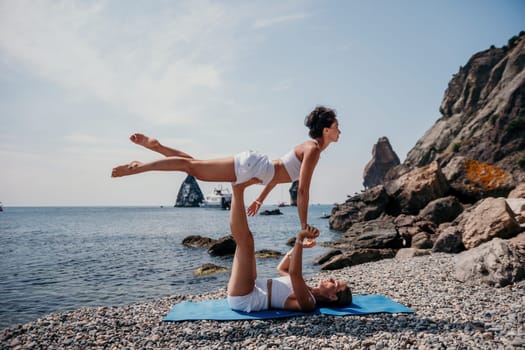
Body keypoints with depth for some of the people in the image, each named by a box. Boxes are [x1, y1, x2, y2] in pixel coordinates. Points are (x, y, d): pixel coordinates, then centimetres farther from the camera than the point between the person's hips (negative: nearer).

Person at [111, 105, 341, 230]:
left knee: (194, 165, 14)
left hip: (254, 166, 8)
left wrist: (261, 199, 25)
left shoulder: (309, 147, 15)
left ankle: (156, 145, 20)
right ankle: (138, 167, 2)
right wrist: (304, 227, -18)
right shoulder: (313, 150, -15)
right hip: (251, 167, -8)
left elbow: (277, 171, 22)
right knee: (192, 167, -5)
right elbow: (303, 190, -22)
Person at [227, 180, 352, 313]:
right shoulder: (309, 293, 15)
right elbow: (281, 268, 27)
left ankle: (238, 188, -14)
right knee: (244, 241, 15)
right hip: (244, 295, 8)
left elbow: (294, 272, -34)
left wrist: (300, 239, -36)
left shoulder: (308, 302, -15)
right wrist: (298, 246, 17)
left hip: (242, 299, -8)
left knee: (246, 242, -24)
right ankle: (238, 190, 1)